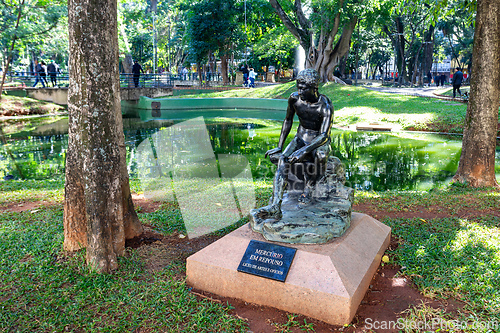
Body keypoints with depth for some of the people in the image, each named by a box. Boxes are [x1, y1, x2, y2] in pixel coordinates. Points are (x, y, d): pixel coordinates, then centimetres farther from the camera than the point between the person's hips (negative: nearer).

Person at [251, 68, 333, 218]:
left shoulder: (325, 106, -23)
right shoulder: (294, 98, -8)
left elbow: (324, 135, -29)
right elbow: (288, 121, 6)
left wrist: (304, 150, -43)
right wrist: (279, 146, 0)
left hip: (319, 142, -4)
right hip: (301, 139, 4)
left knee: (320, 155, -41)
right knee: (282, 160, -28)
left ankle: (310, 185, -12)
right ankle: (275, 207, -27)